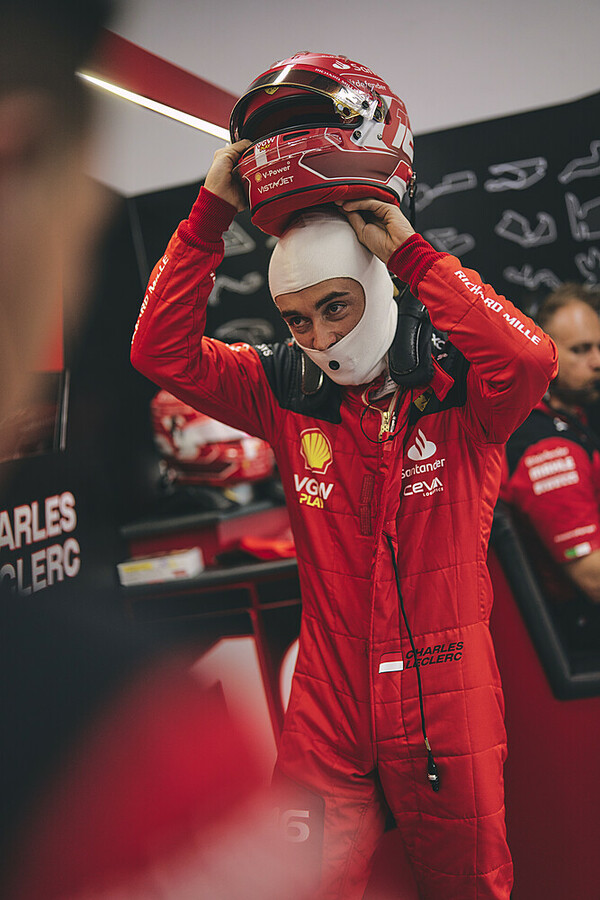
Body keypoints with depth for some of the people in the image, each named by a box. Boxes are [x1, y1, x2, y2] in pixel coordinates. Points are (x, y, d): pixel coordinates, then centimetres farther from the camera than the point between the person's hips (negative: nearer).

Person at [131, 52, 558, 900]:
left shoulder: (460, 391, -10)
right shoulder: (290, 393, -1)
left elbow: (530, 359, -32)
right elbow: (163, 351, -4)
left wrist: (411, 252, -26)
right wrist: (212, 214, -12)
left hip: (444, 699, -2)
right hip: (329, 704, 2)